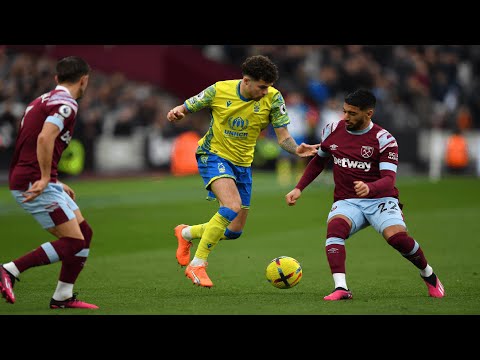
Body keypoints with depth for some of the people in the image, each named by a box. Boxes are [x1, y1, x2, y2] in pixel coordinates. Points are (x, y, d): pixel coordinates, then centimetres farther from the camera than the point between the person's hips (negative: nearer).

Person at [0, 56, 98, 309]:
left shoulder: (43, 101, 18)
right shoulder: (66, 104, -12)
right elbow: (45, 138, -27)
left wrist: (56, 184, 26)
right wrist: (45, 179, -21)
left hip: (35, 182, 10)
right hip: (33, 184, -10)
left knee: (84, 234, 11)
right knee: (73, 242, -10)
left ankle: (63, 297, 13)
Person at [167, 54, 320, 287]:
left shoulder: (272, 98, -11)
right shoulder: (220, 91, -15)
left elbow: (283, 137, -10)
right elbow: (186, 108, -3)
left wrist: (297, 150, -32)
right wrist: (175, 113, -27)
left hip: (242, 163, 5)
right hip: (214, 155, -5)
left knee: (234, 231, 8)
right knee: (233, 206, -30)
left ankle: (186, 233, 38)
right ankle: (197, 265, -20)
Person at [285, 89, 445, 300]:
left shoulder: (384, 139, -7)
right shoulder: (332, 131, 7)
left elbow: (389, 179, -18)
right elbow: (318, 162, 25)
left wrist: (369, 188, -39)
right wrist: (298, 189, 15)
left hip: (380, 200, -3)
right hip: (346, 202, 3)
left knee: (397, 237, -29)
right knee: (335, 227, -33)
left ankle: (428, 275, 2)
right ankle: (341, 288, -43)